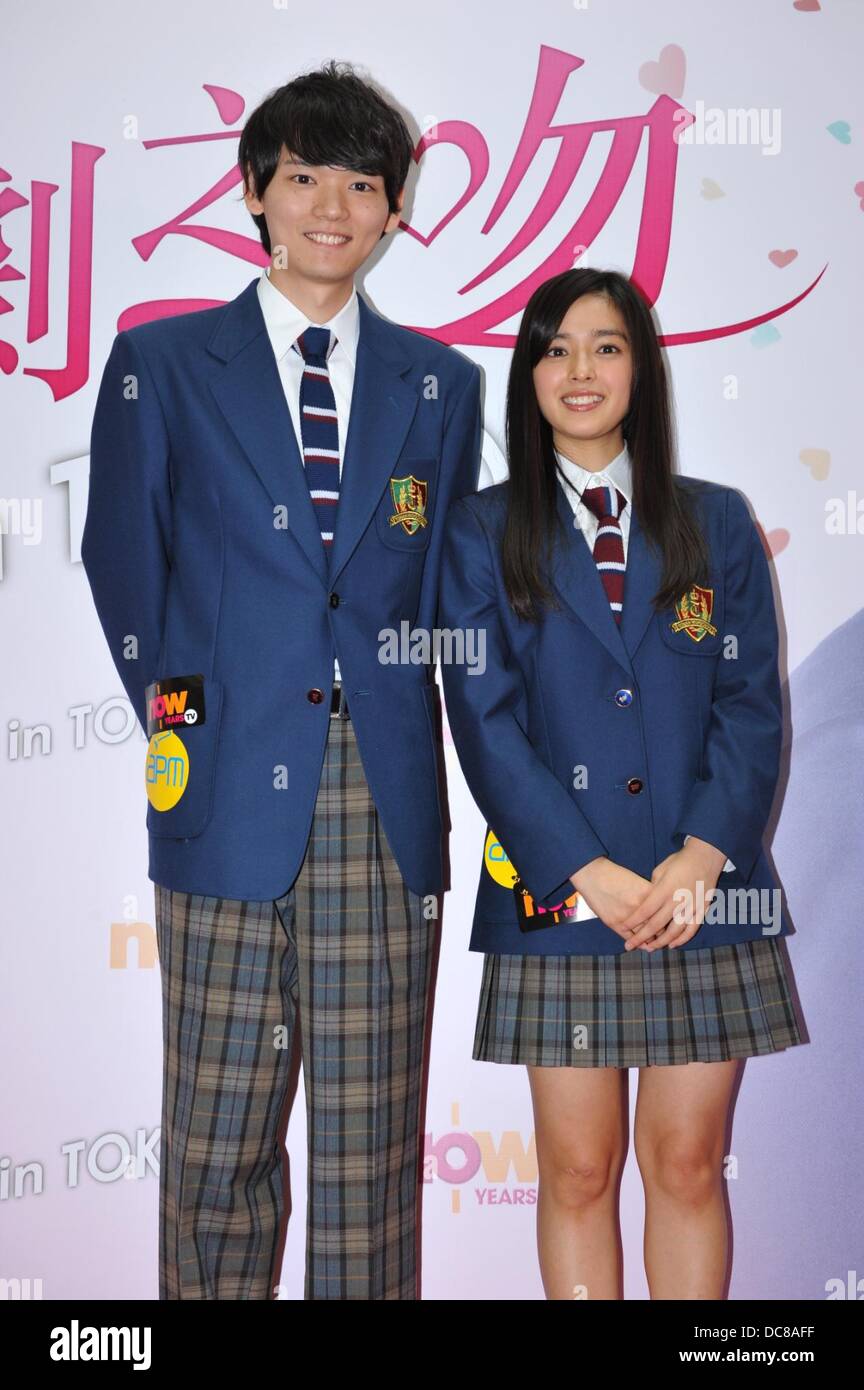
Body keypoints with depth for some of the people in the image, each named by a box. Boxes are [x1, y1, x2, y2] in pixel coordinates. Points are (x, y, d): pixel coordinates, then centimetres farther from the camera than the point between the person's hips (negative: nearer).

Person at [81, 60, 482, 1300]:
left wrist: (408, 728, 6)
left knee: (373, 1142, 7)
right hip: (230, 788, -1)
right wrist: (175, 720, 3)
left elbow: (446, 582, 15)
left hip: (386, 792, 2)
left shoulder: (440, 384, 13)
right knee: (216, 1140, 6)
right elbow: (125, 570, 9)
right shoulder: (161, 363, 8)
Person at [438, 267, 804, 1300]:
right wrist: (589, 872, -12)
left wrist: (702, 856, -11)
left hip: (703, 894, 2)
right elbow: (484, 718, -3)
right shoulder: (483, 531, 5)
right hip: (558, 897, -1)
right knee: (579, 1170, 5)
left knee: (688, 1163, 8)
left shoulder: (715, 522, 9)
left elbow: (752, 702, 4)